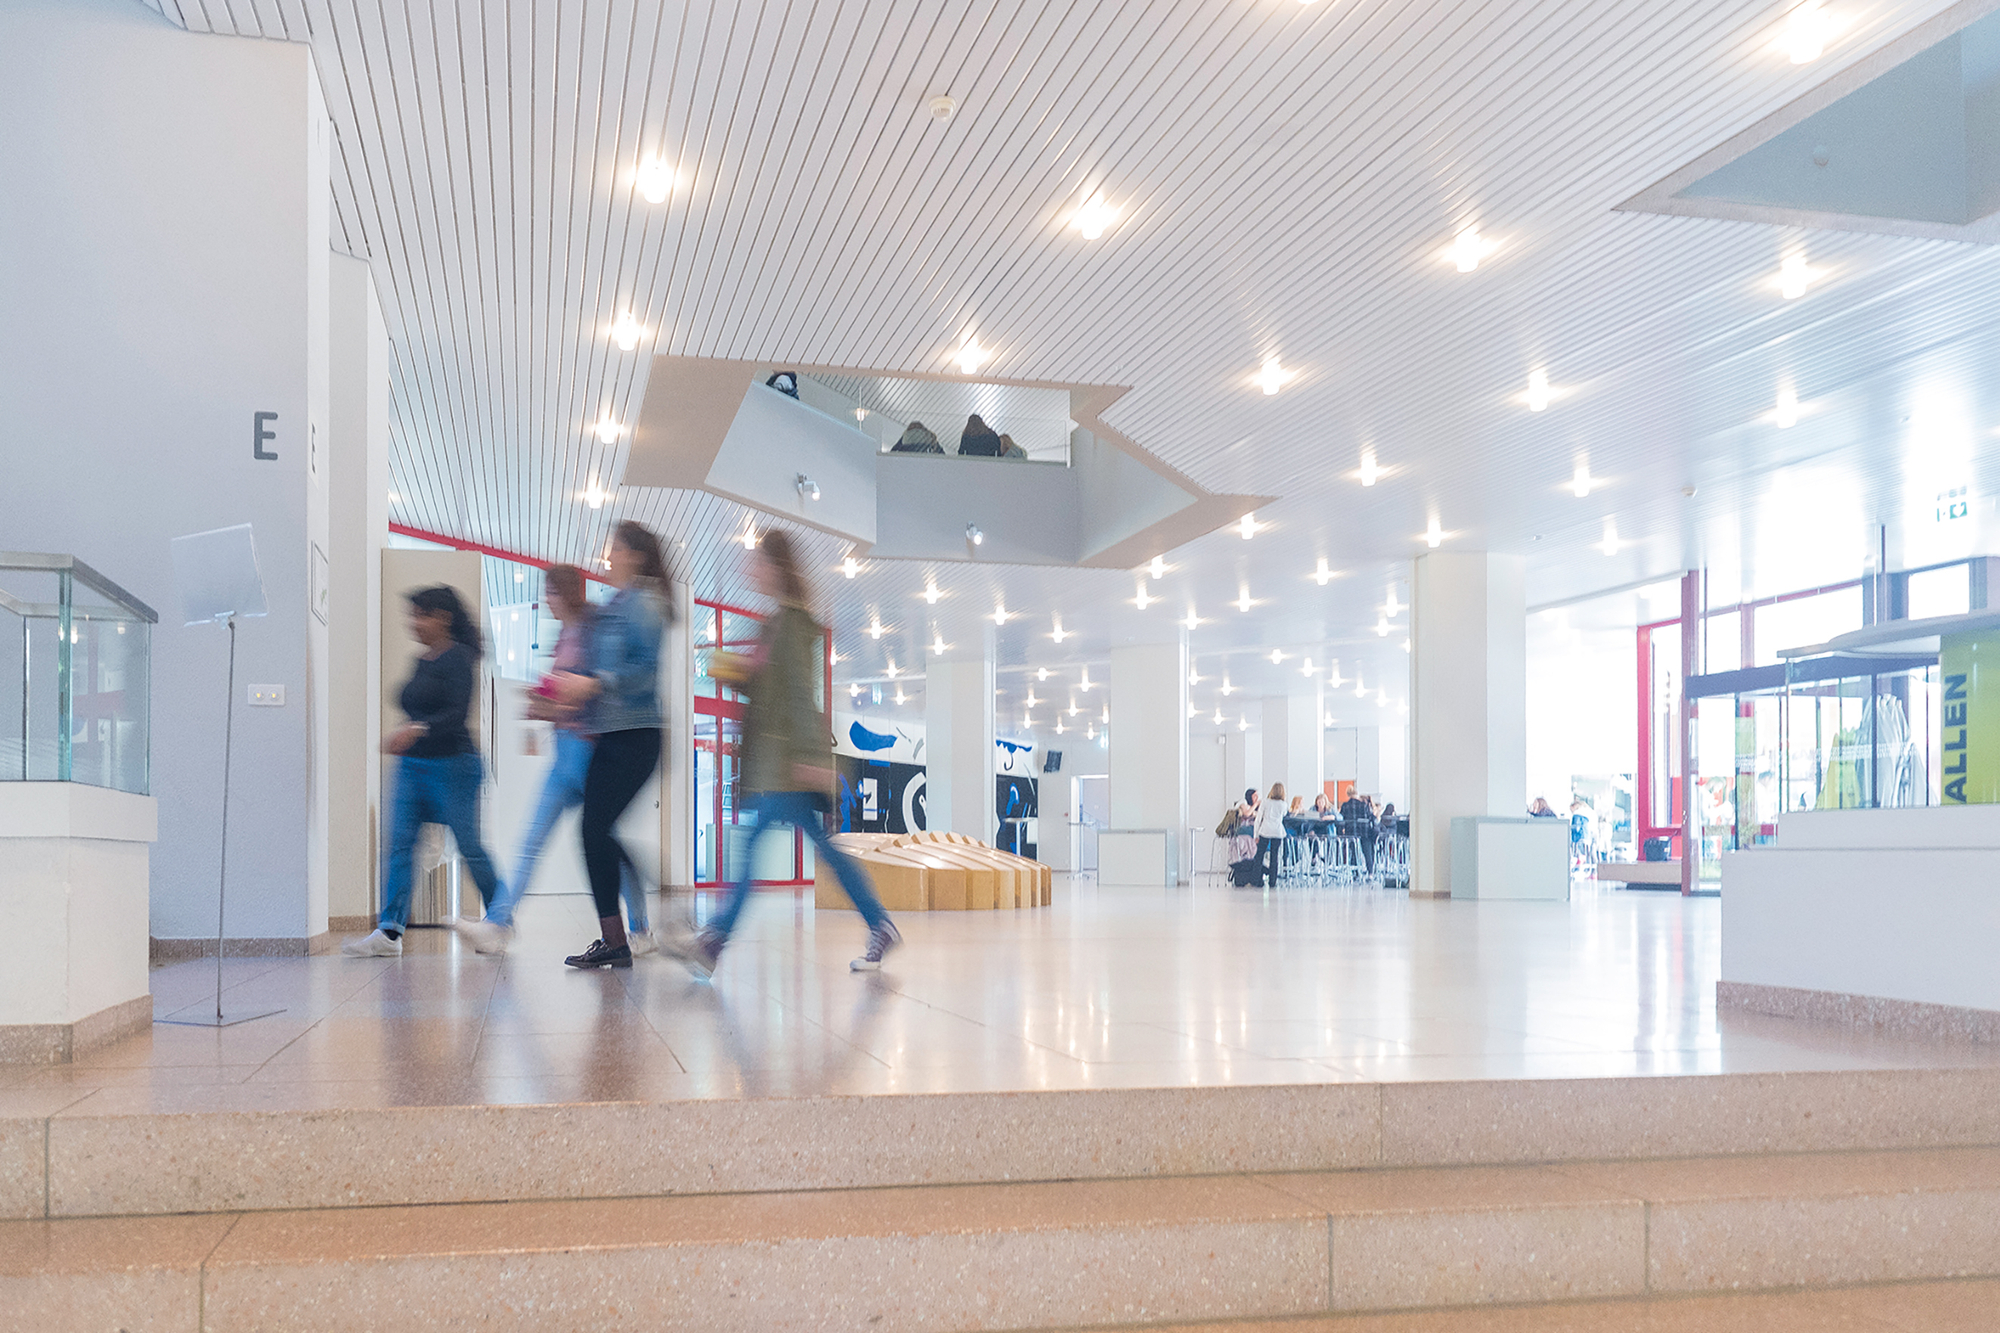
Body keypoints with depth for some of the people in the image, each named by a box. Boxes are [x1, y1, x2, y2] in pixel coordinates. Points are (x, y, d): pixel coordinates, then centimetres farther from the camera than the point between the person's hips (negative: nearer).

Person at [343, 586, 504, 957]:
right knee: (399, 843, -3)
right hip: (412, 765, 8)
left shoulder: (458, 658, -10)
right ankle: (389, 932, -7)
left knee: (468, 845, 0)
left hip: (452, 764, -8)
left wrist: (417, 730, -30)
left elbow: (458, 713, -21)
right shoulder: (422, 661, 14)